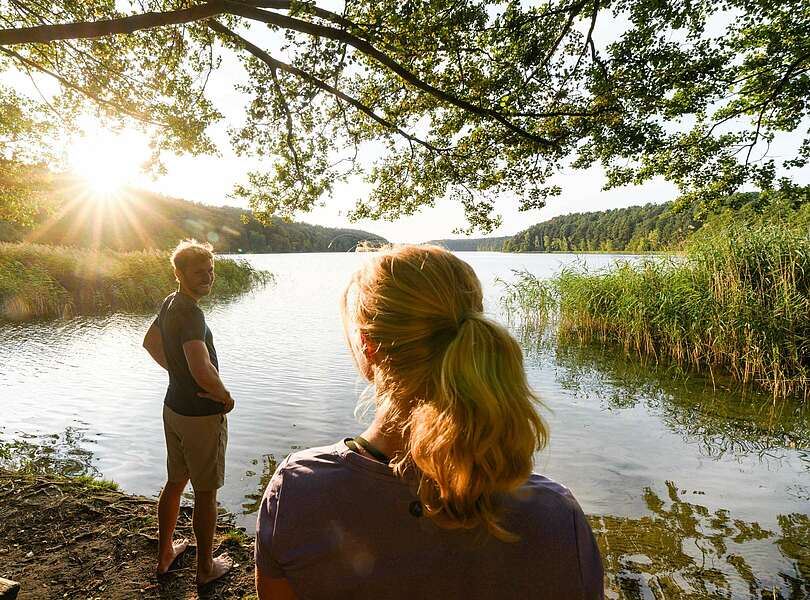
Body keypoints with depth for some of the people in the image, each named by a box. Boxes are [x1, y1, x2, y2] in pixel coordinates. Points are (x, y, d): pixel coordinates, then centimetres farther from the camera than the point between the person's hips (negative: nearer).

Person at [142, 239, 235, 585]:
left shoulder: (170, 303, 3)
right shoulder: (190, 313, -27)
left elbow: (150, 343, 21)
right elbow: (203, 371, -39)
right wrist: (225, 397, -21)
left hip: (173, 407, 9)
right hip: (202, 416, -9)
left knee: (175, 482, 23)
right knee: (206, 493, 9)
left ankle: (164, 554, 42)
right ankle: (206, 567, 27)